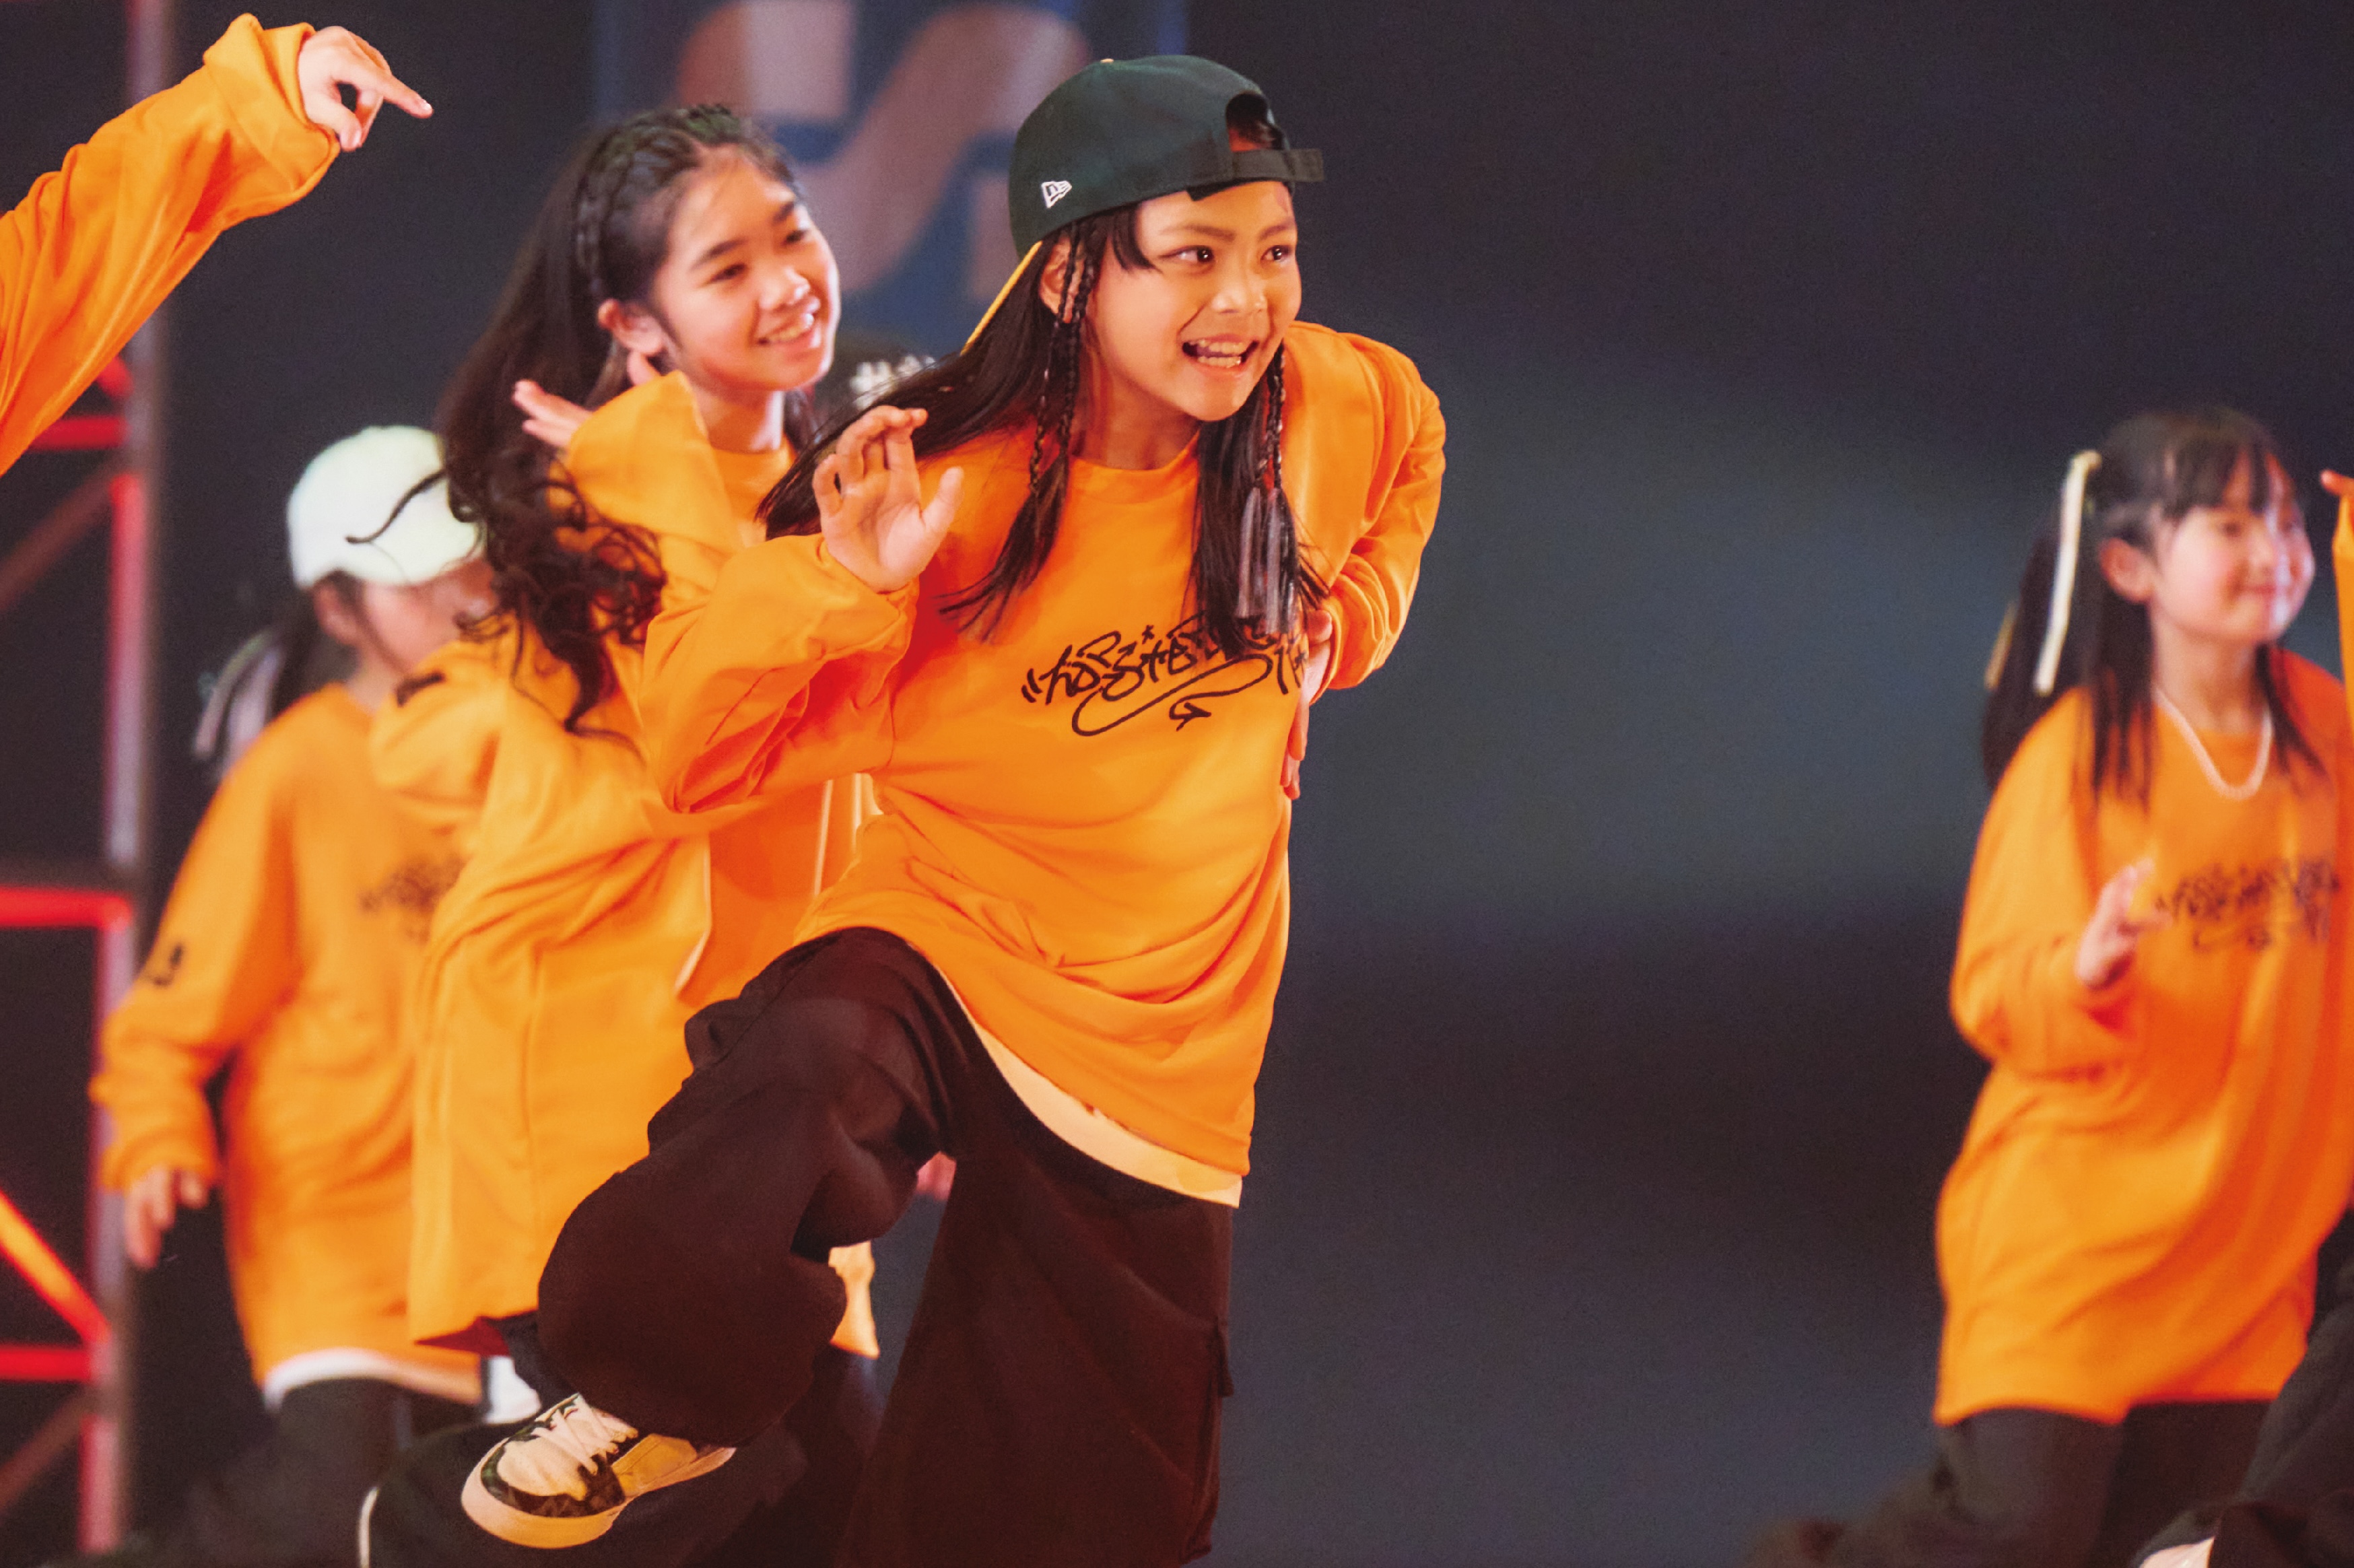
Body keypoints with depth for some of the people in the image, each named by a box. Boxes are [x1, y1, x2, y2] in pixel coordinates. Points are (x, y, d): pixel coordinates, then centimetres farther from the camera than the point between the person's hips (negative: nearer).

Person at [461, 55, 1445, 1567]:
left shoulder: (1329, 408, -7)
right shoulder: (961, 494, -19)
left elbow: (1406, 448, 20)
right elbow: (703, 753, -16)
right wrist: (843, 583, -31)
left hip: (1167, 1047, 4)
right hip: (947, 948, -4)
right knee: (788, 1087, -40)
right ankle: (660, 1405, -14)